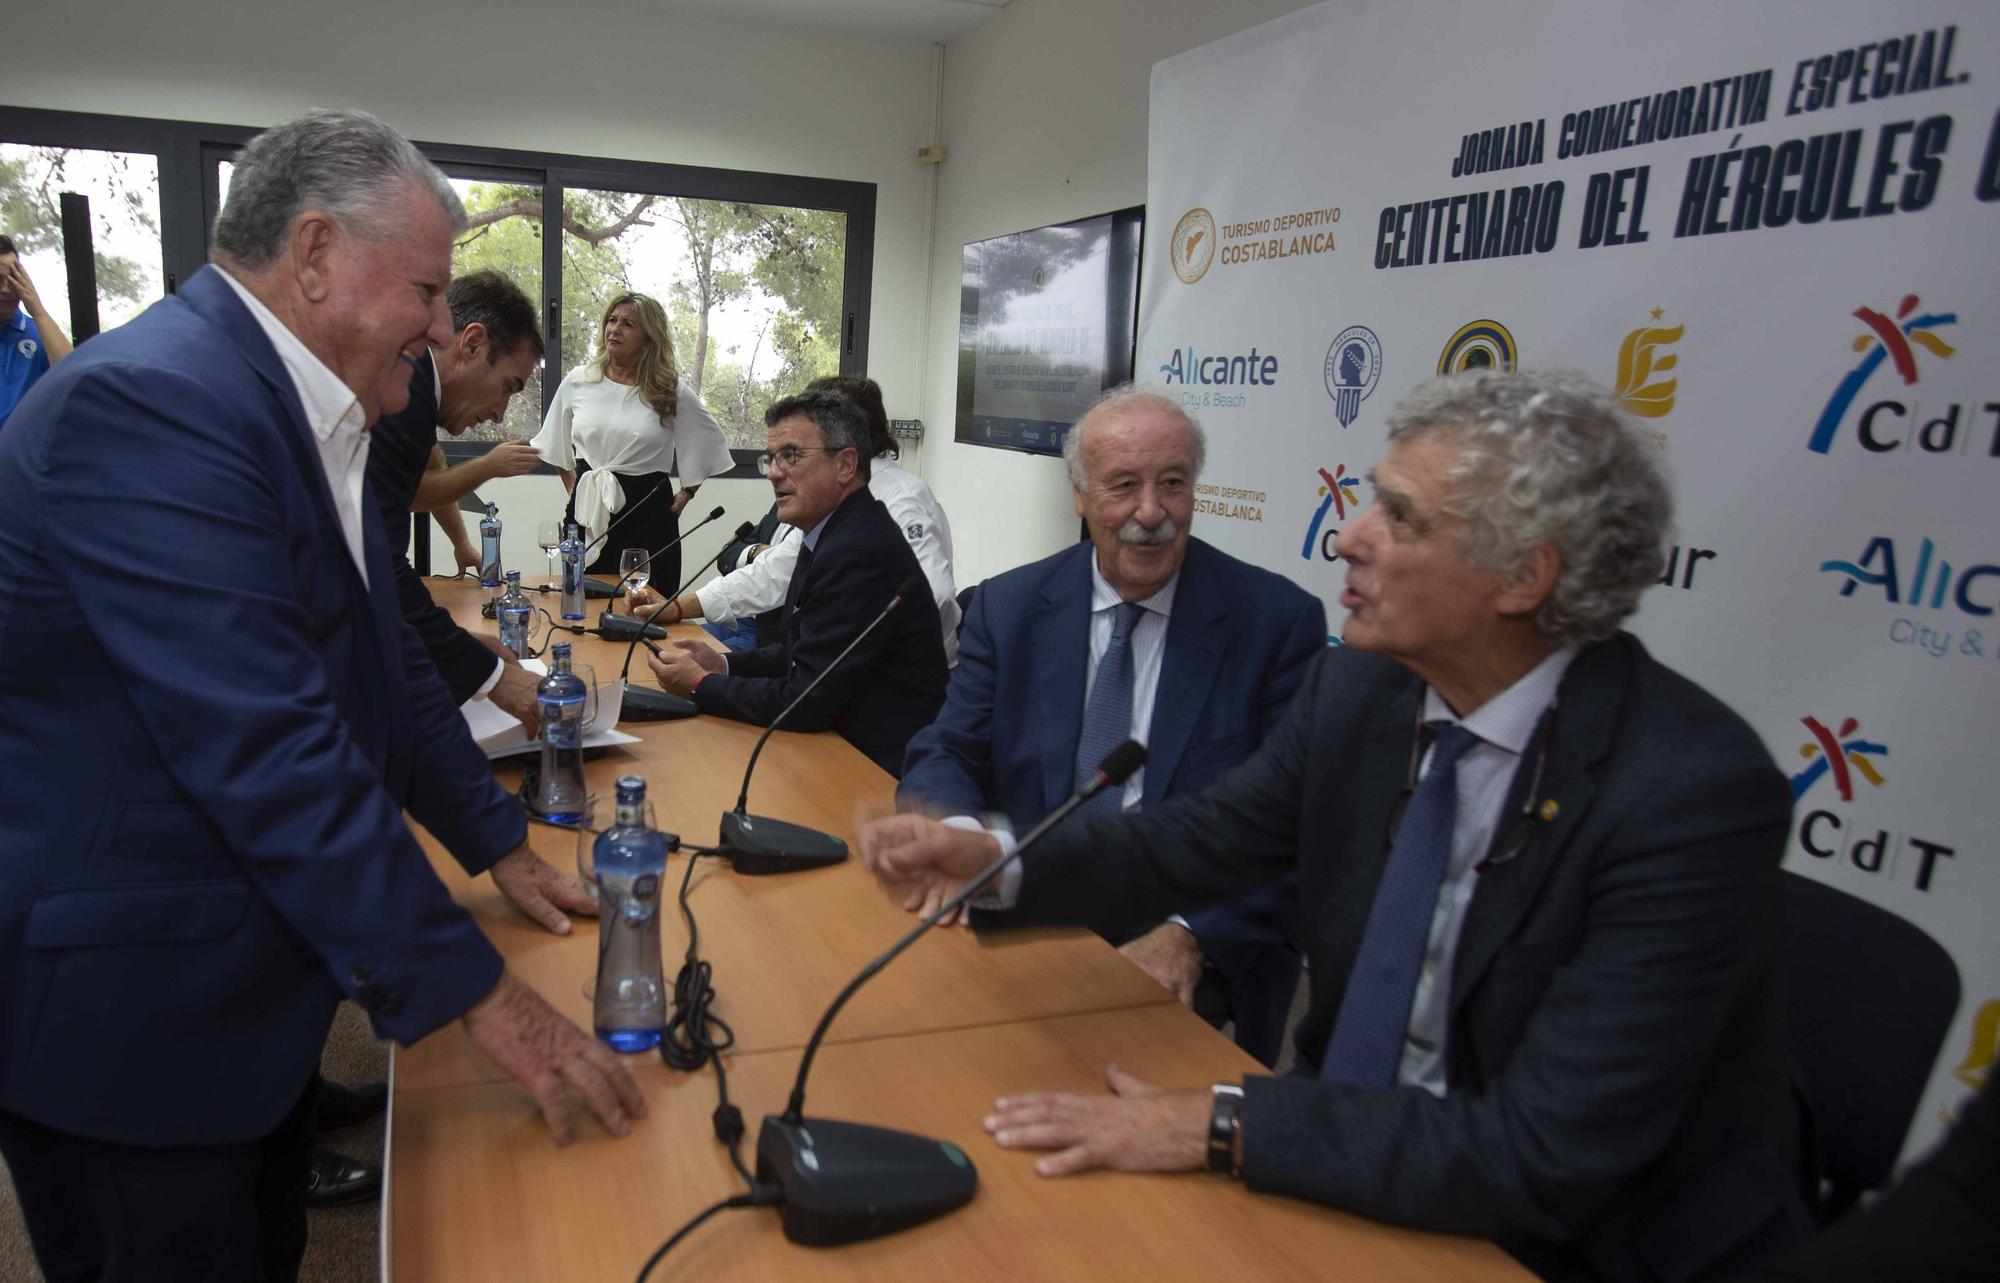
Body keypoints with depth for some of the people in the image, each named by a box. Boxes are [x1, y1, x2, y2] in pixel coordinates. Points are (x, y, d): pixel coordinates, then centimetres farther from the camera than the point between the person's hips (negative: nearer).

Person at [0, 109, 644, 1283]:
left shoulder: (296, 407, 5)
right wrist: (478, 990, -24)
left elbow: (383, 654, 14)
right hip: (123, 1006, -9)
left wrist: (499, 844, 14)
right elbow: (269, 749, -29)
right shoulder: (149, 401, -25)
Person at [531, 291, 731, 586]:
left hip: (649, 512, -2)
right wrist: (573, 489, 14)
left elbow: (710, 443, 11)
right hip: (589, 511, 2)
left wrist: (686, 494, 8)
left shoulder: (672, 391, -1)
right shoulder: (577, 383, 6)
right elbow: (557, 448, 19)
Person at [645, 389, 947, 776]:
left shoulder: (859, 552, -23)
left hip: (883, 769, -9)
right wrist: (724, 664, 4)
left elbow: (805, 703, -23)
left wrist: (700, 685, -10)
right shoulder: (834, 535, 8)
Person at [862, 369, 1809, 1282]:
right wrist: (997, 864, -15)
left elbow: (1545, 1157, -28)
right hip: (1361, 1161, 5)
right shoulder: (1357, 688, -9)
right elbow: (1204, 838, 2)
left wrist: (1220, 1127, -26)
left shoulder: (1695, 795, -27)